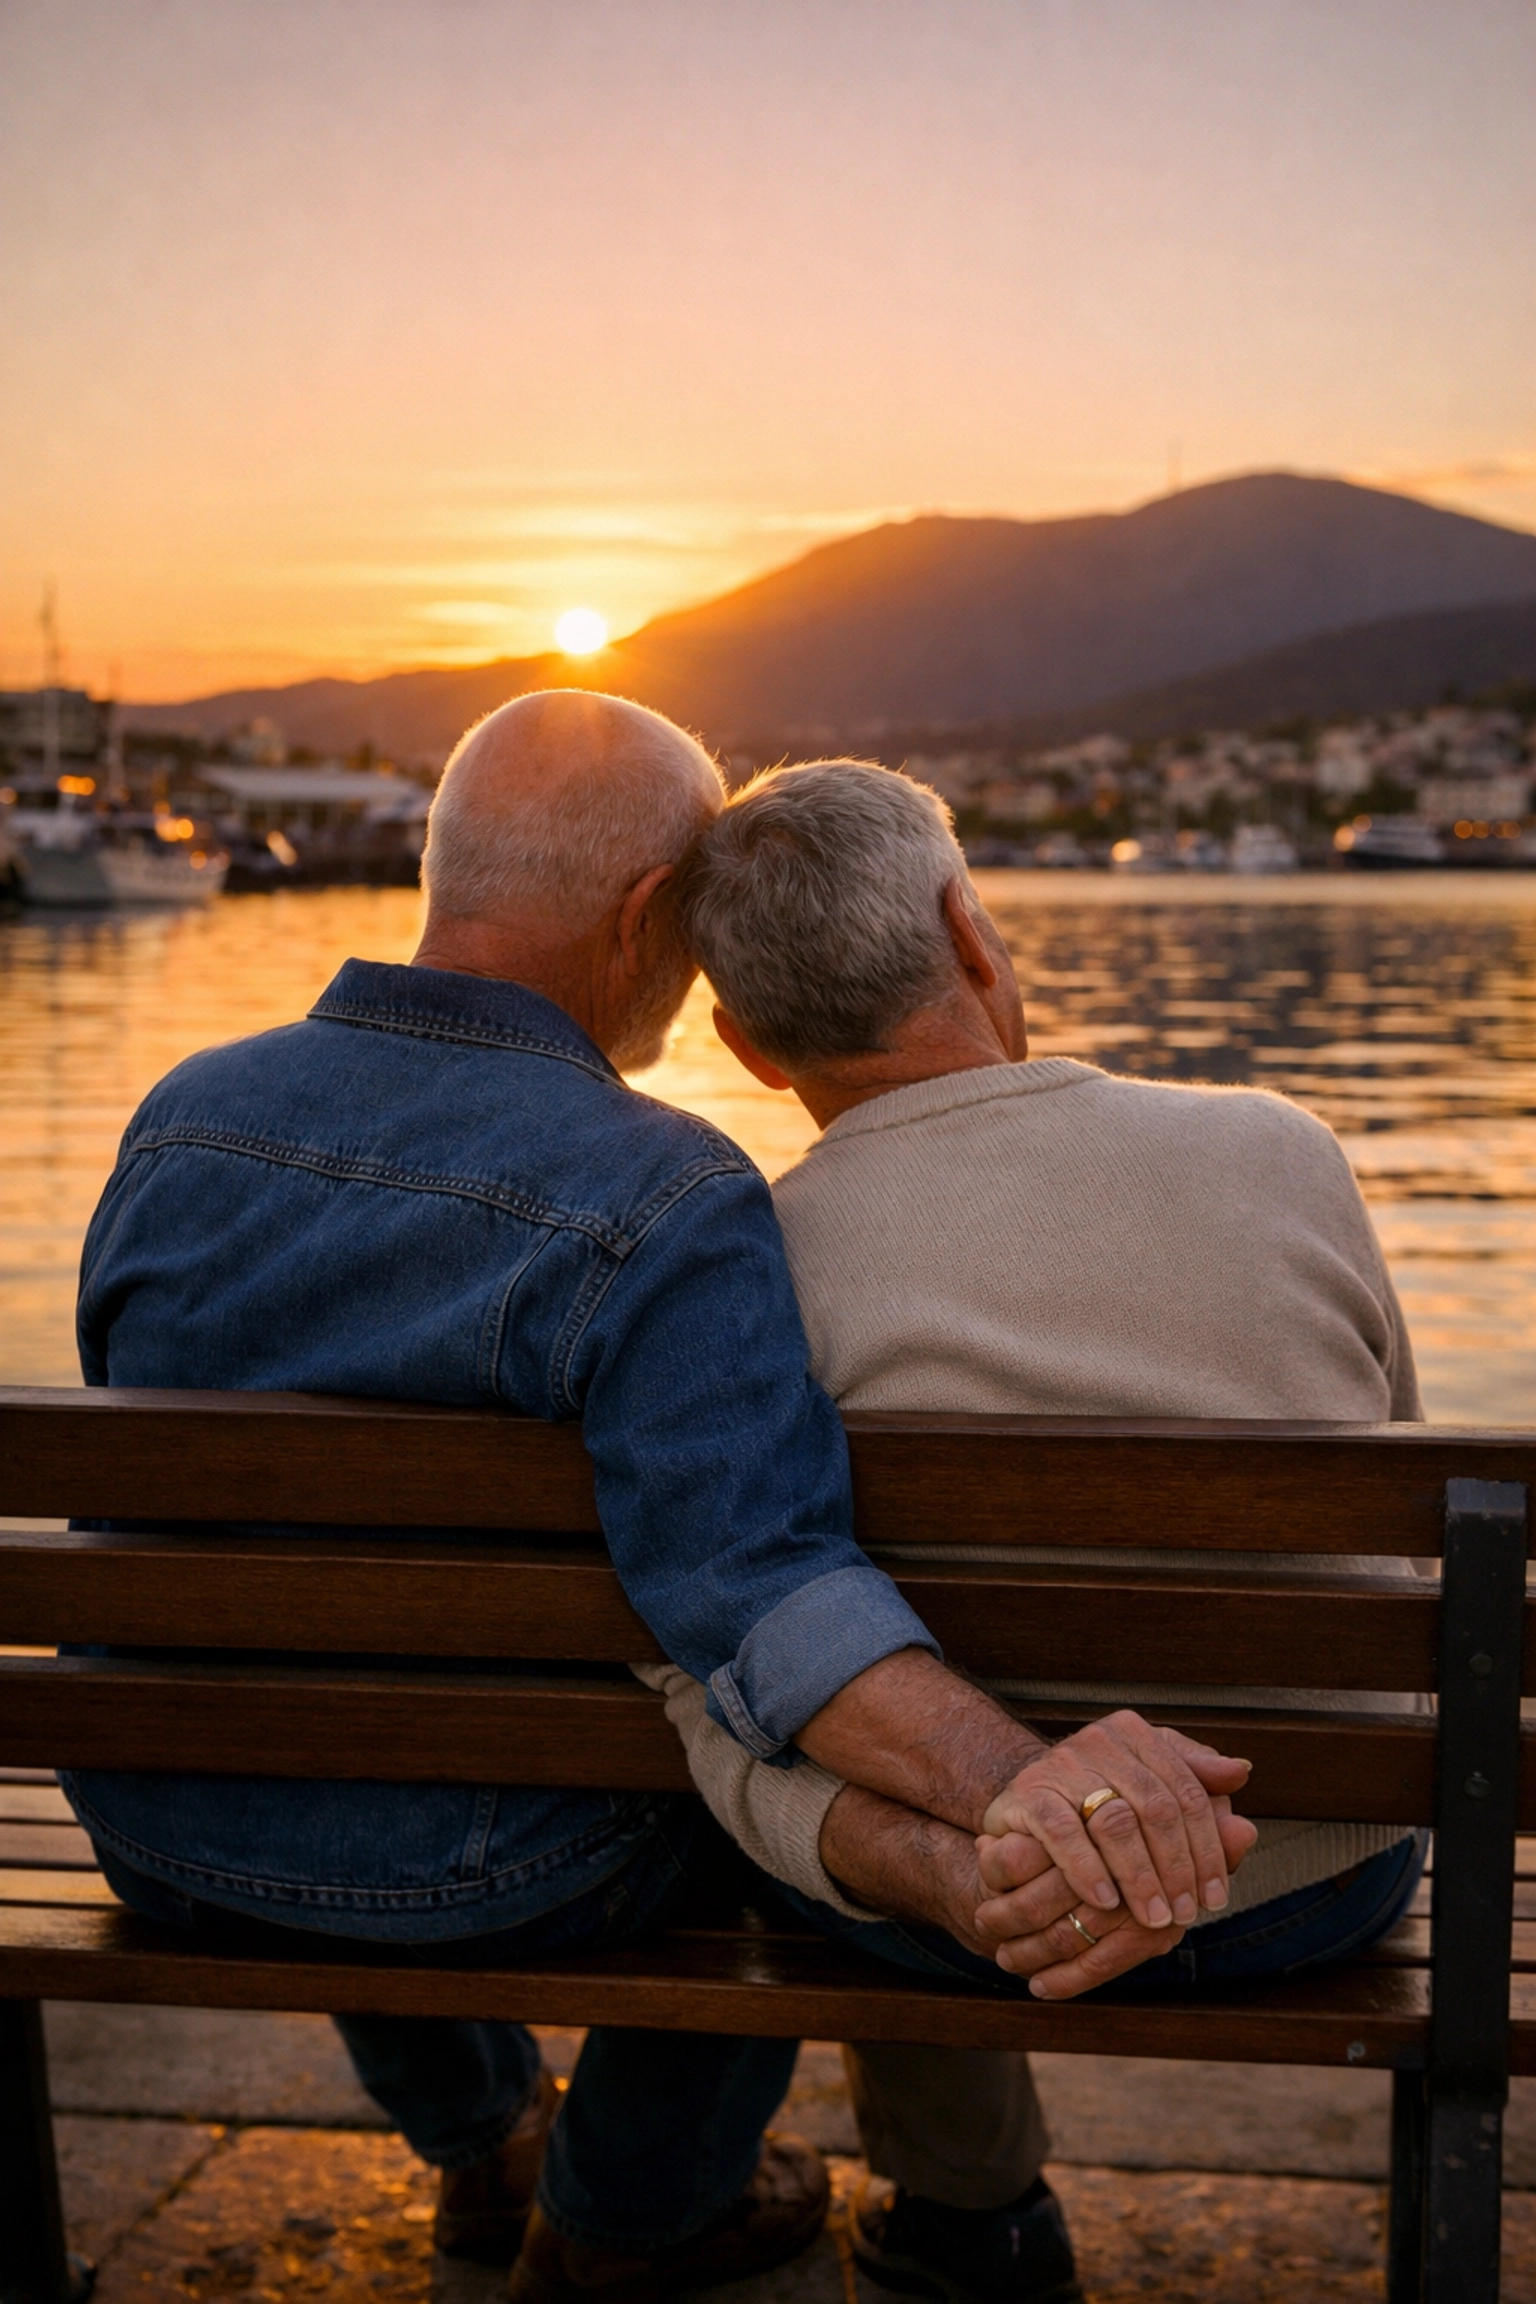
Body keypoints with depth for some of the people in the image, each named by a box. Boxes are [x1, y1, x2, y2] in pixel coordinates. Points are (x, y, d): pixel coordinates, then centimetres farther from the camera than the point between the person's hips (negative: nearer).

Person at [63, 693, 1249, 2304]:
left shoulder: (182, 1119, -7)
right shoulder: (665, 1208, -25)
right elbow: (759, 1591, -39)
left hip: (159, 1823, 5)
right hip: (485, 1868, -5)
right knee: (813, 1757, 24)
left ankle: (482, 2137, 53)